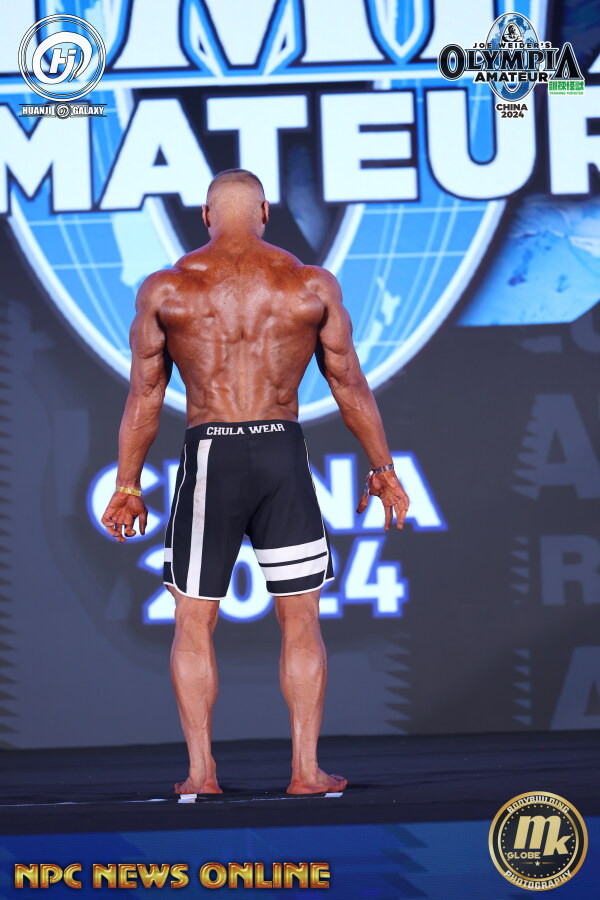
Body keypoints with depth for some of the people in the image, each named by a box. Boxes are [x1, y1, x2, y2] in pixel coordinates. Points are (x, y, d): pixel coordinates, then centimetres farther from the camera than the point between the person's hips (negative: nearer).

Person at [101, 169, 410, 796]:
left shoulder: (164, 289, 2)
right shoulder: (312, 286, 3)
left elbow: (143, 397, 3)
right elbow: (351, 388, 7)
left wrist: (127, 487, 10)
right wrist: (383, 470, 15)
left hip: (208, 459, 0)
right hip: (283, 452, 0)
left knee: (193, 625, 9)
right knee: (300, 622, 8)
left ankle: (201, 771, 6)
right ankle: (306, 769, 6)